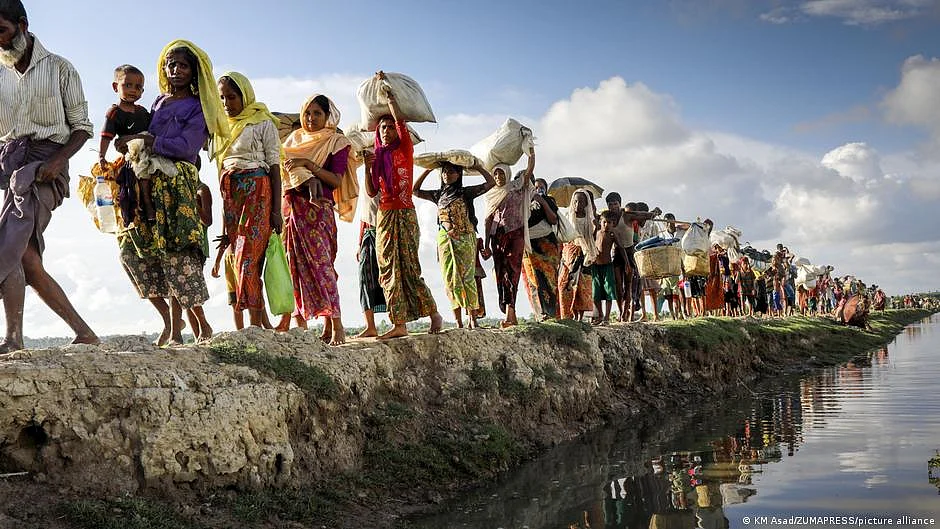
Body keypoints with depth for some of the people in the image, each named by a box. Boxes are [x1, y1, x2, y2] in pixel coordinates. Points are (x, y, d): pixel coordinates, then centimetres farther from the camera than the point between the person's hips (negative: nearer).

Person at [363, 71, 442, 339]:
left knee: (409, 268, -9)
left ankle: (434, 313, 7)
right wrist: (367, 167, -4)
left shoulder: (405, 149, 3)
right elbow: (371, 192, 10)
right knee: (389, 270, -1)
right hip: (384, 215, 5)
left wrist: (386, 88, 0)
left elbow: (399, 117, -9)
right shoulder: (378, 156, 15)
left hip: (404, 214, -5)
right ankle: (399, 324, -2)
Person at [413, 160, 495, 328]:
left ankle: (473, 320, -1)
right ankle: (458, 322, 2)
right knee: (450, 280, -1)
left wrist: (478, 168, 3)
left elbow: (491, 182, 0)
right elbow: (415, 191, 19)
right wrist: (427, 171, 15)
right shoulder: (439, 195, 15)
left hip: (465, 239, -3)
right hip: (445, 239, 3)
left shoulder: (466, 192, 4)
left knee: (467, 278, -5)